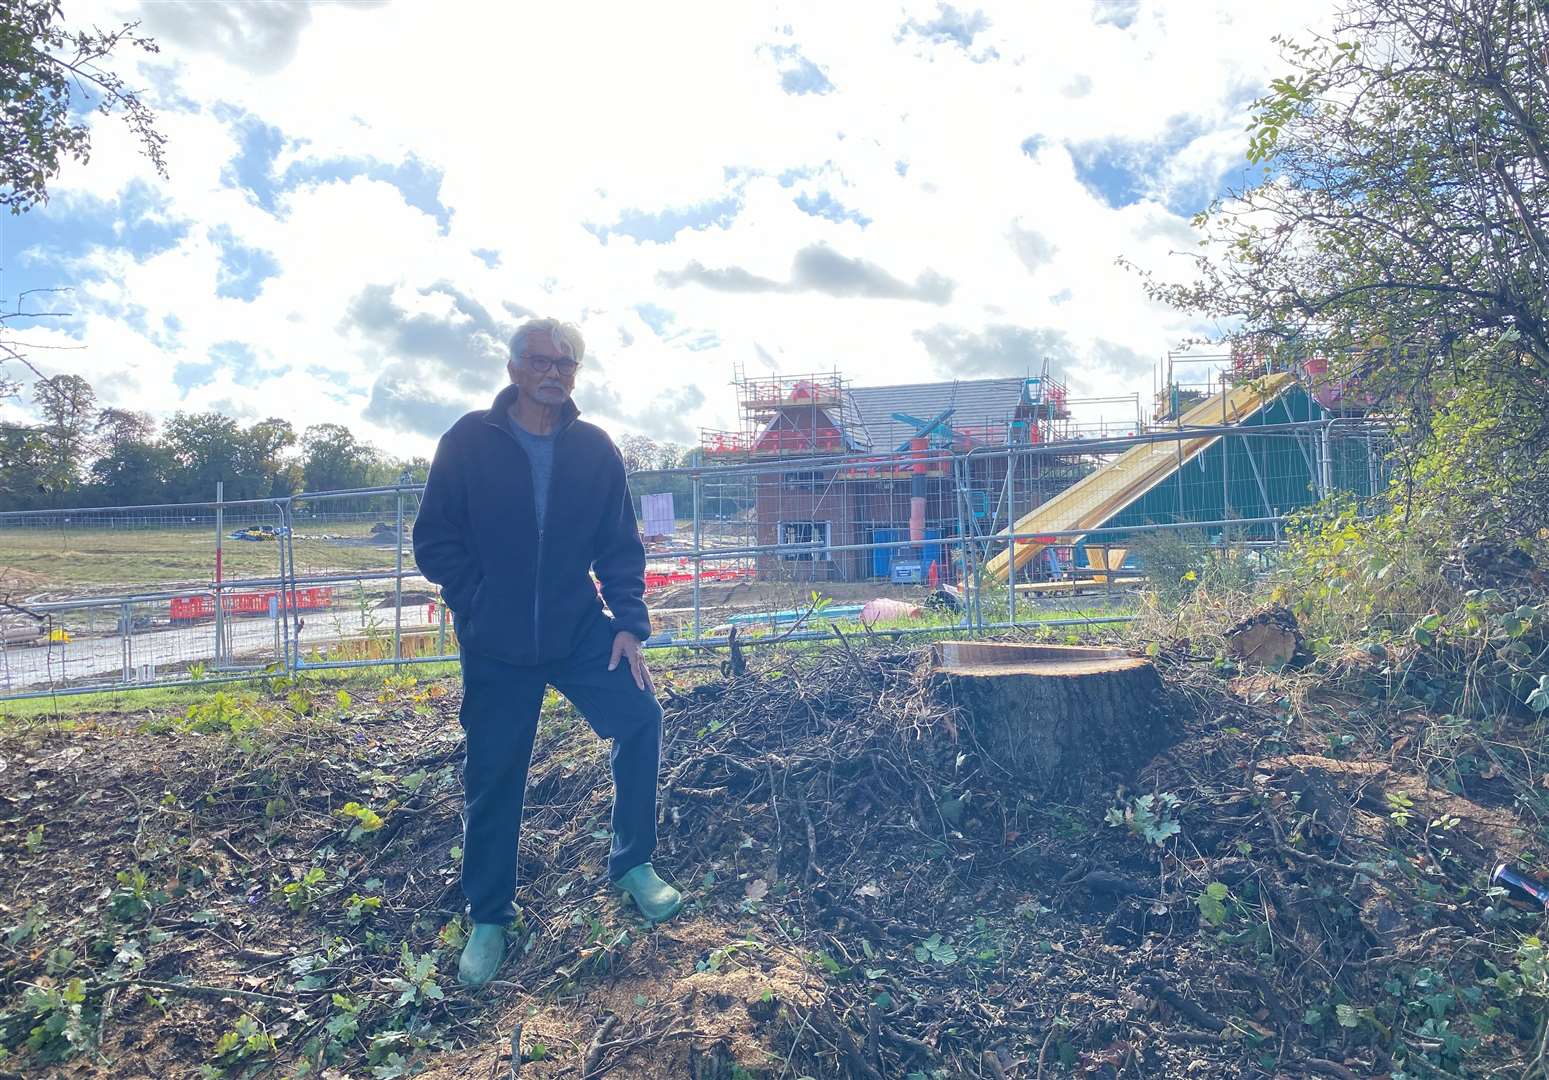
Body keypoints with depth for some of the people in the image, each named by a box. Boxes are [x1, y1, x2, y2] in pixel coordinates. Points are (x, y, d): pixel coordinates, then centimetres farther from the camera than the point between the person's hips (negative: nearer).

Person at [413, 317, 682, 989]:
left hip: (581, 631, 2)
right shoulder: (469, 442, -4)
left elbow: (620, 546, 4)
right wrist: (481, 606, -8)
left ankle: (632, 865, 10)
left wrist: (630, 622, -6)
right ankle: (488, 920, 24)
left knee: (639, 718, -13)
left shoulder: (595, 449, 1)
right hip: (495, 647, -1)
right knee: (492, 780, 5)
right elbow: (434, 541, -2)